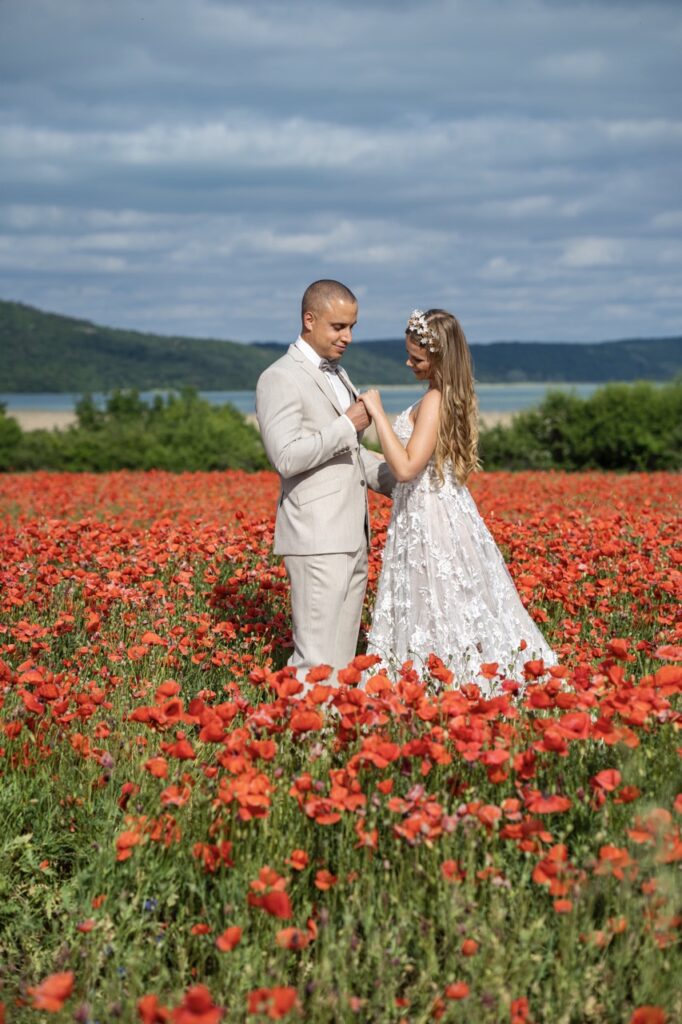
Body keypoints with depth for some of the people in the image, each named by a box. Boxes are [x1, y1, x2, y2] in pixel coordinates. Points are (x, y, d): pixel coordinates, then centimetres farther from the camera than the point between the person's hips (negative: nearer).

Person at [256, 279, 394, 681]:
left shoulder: (337, 374, 19)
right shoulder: (280, 379, -9)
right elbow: (287, 457, -20)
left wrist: (400, 482, 12)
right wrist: (347, 426, -14)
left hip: (352, 536, 9)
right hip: (317, 538, -9)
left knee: (342, 657, 9)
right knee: (318, 661, -10)